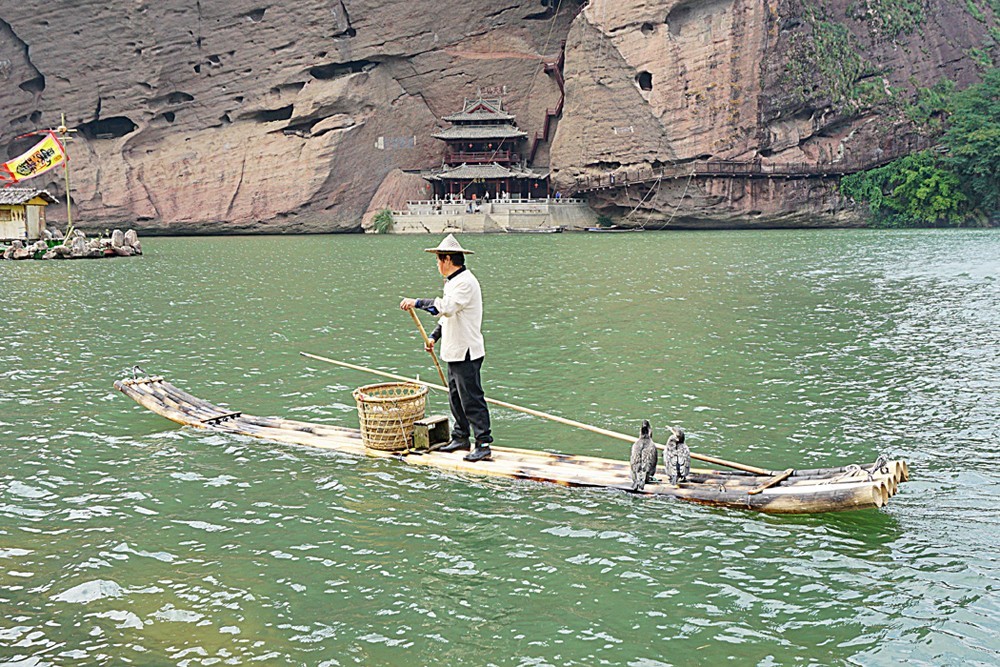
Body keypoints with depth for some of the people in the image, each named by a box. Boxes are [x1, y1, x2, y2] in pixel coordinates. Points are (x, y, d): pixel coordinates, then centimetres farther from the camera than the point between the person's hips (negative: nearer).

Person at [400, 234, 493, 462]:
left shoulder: (465, 282, -17)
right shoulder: (454, 281, 17)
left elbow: (446, 307, -31)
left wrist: (417, 302, -25)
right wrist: (434, 336, 17)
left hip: (466, 352, -10)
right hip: (455, 351, 10)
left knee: (471, 398, -9)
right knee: (456, 397, 15)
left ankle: (483, 444, -7)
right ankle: (461, 438, 25)